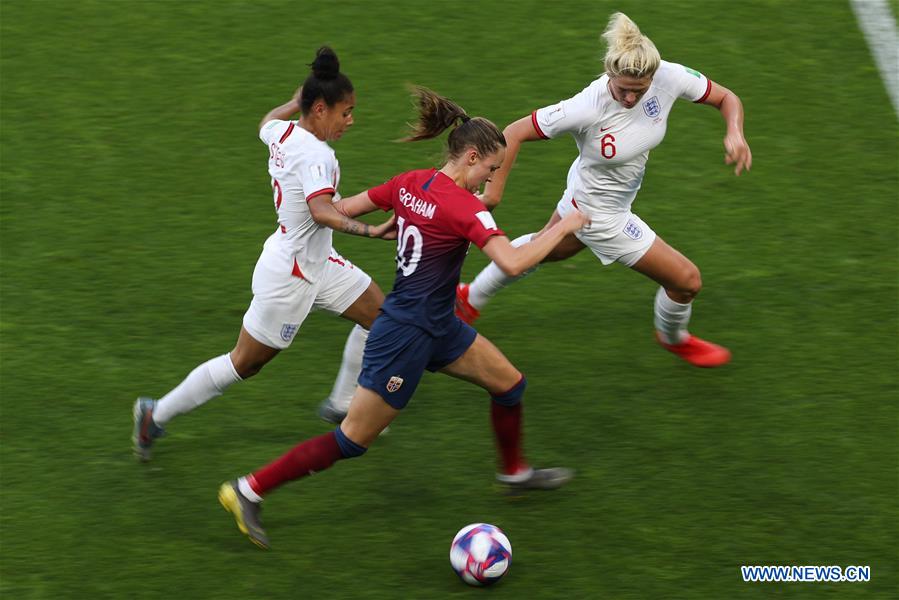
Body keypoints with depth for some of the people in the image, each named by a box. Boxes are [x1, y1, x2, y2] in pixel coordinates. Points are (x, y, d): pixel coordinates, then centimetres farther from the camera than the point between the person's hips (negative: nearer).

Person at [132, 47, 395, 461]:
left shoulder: (281, 132, -2)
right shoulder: (316, 154, -27)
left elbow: (267, 123, 25)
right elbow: (321, 211, -43)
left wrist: (296, 102, 39)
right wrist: (369, 231, -51)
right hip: (289, 275, -10)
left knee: (381, 315, 16)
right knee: (244, 364, 5)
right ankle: (156, 414, 18)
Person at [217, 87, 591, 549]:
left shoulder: (408, 184, 0)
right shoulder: (464, 207, -24)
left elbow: (343, 208, 5)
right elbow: (513, 264, -34)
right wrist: (563, 227, -21)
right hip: (407, 336, -9)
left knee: (509, 383, 19)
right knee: (353, 440, 0)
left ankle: (515, 472, 41)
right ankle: (249, 490, 6)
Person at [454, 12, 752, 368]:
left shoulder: (669, 78, -25)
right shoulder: (586, 109, -38)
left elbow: (726, 98, -11)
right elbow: (515, 133, -28)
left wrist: (735, 132, -31)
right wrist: (494, 189, -22)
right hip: (600, 214, -7)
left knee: (545, 249, 33)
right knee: (687, 280, 4)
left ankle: (470, 300, 59)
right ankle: (673, 338, 41)